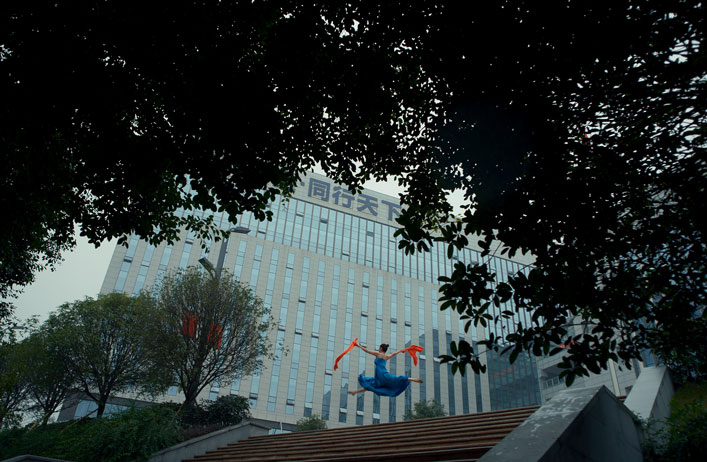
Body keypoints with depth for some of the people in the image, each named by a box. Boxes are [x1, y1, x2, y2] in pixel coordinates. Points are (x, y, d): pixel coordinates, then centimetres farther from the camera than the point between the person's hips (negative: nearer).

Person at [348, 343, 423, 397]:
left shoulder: (378, 354, 0)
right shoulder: (386, 357, 20)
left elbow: (366, 350, 2)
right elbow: (394, 353, 37)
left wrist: (358, 345, 10)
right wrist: (400, 350, 55)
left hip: (382, 374, -9)